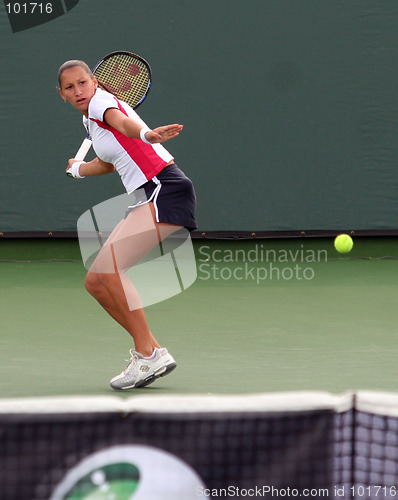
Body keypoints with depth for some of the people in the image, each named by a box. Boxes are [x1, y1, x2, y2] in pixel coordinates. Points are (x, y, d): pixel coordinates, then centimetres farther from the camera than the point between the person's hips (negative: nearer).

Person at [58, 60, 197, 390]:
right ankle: (152, 353, 8)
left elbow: (125, 123, -32)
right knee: (95, 282, 7)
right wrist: (76, 169, 58)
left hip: (166, 190, -10)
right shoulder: (91, 121, 20)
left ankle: (148, 355, -19)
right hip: (150, 200, 10)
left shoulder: (102, 103, -6)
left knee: (109, 268, -22)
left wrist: (147, 134, -53)